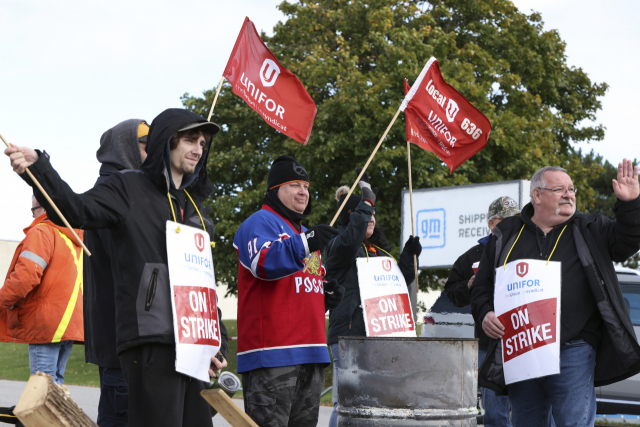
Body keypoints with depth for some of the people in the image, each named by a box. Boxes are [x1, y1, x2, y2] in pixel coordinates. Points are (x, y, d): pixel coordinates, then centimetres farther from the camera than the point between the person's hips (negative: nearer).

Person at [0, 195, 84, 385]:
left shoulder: (42, 232, -9)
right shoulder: (75, 239, 20)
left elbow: (26, 275, -21)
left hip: (46, 323, -9)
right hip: (71, 323, 9)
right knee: (55, 381, 13)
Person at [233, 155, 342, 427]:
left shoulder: (302, 232, 28)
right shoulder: (260, 223, -1)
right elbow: (264, 262, -23)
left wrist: (327, 297, 14)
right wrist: (305, 243, -36)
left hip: (311, 351, 9)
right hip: (272, 353, -9)